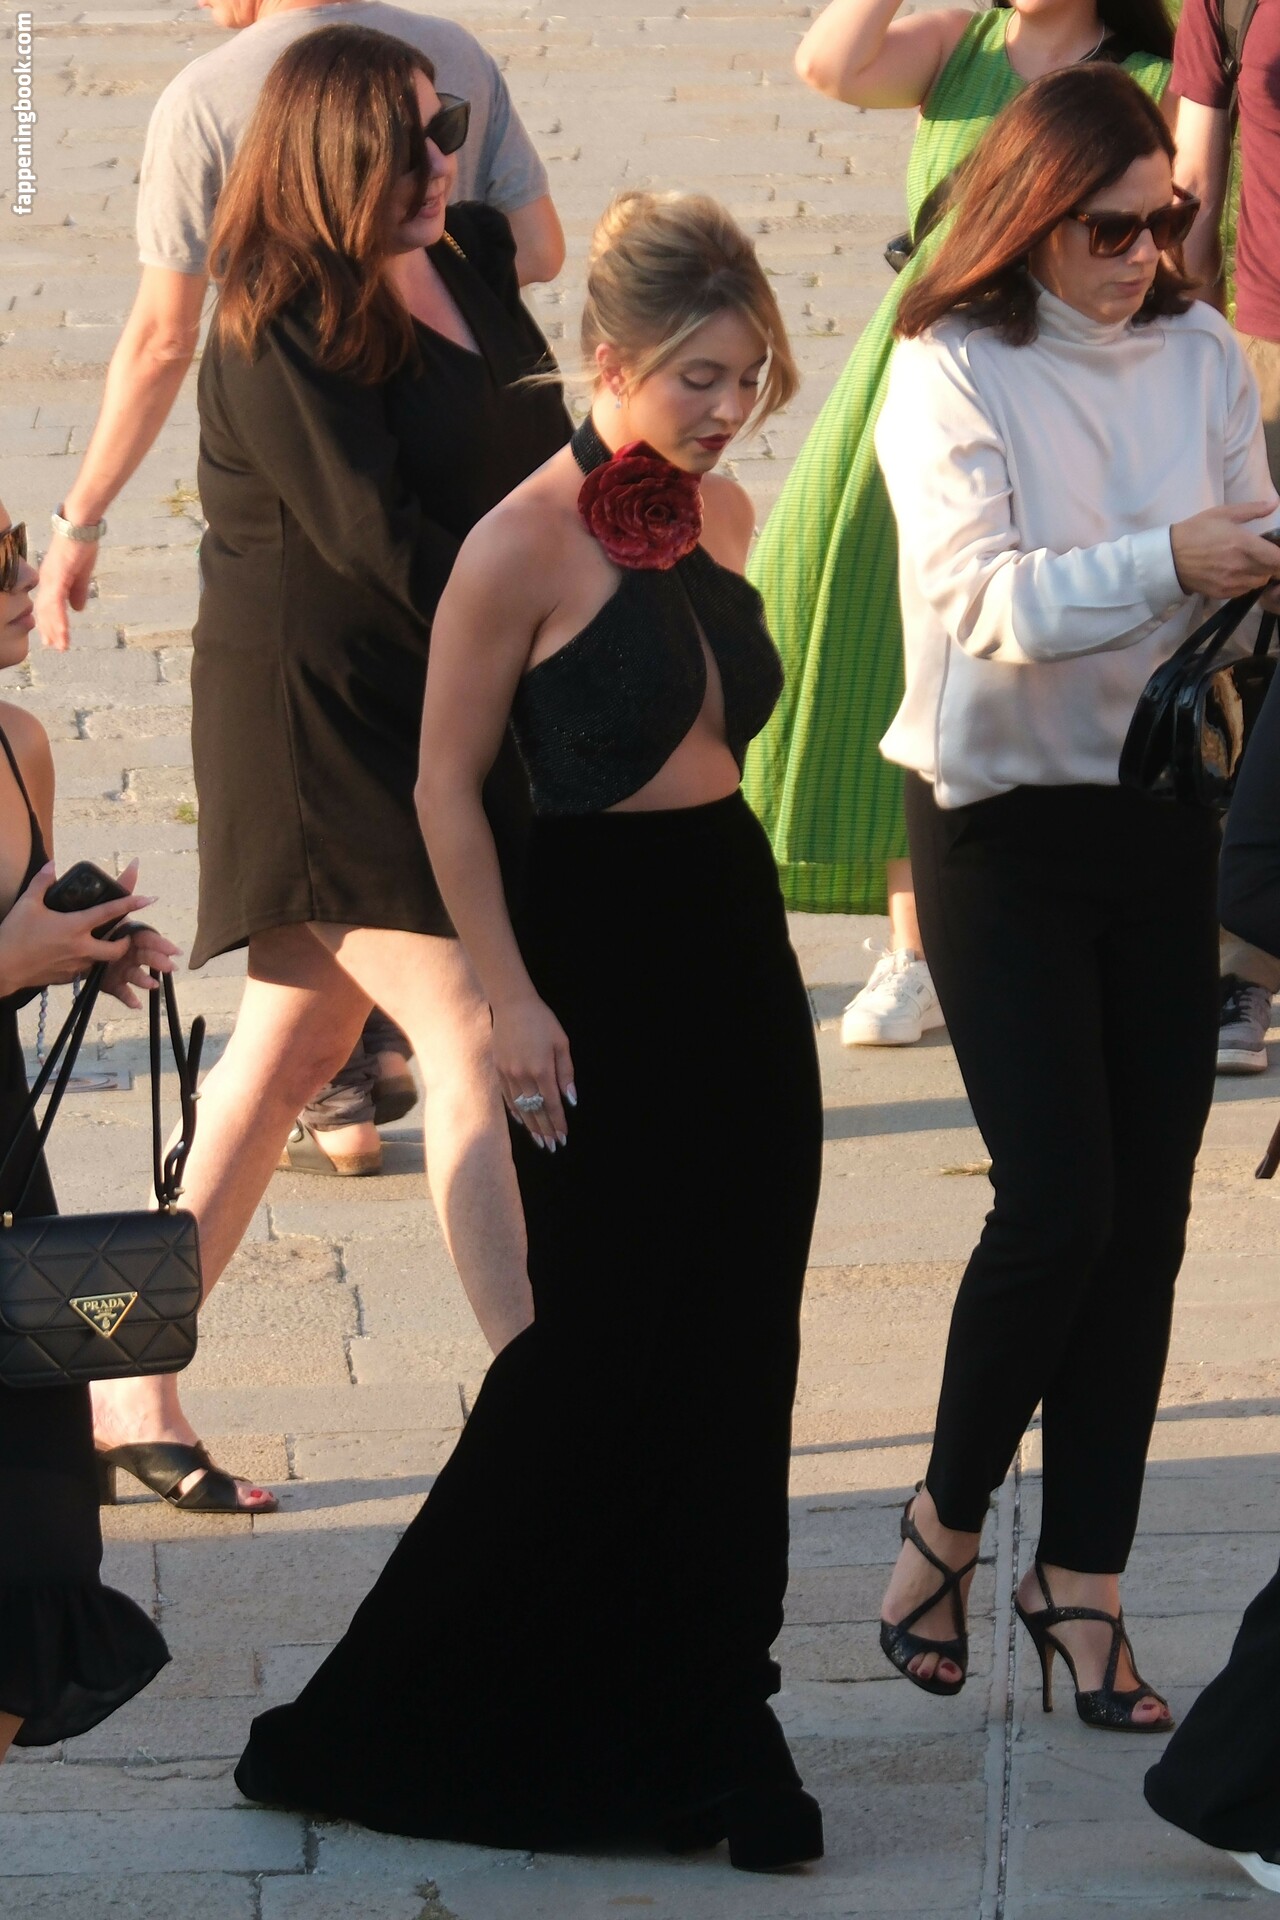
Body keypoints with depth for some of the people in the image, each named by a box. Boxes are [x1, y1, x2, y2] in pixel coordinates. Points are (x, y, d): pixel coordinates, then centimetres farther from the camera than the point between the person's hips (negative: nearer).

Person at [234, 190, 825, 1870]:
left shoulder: (723, 516, 7)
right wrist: (514, 1001, -13)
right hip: (600, 953, -7)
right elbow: (448, 789, -11)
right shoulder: (524, 546, -15)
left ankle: (688, 1724, 20)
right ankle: (404, 1722, 12)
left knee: (733, 1343, 9)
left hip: (736, 945, 7)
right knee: (603, 1345, -2)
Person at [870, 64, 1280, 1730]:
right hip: (1003, 824, -4)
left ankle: (1082, 1583, 14)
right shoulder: (950, 374, -9)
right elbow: (982, 598, -21)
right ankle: (947, 1521, 14)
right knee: (1058, 1205, -10)